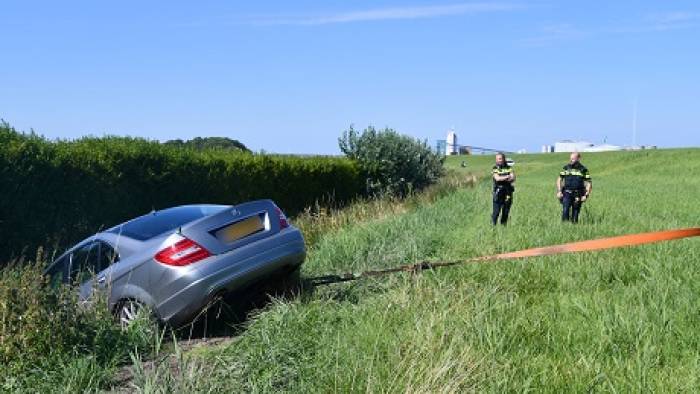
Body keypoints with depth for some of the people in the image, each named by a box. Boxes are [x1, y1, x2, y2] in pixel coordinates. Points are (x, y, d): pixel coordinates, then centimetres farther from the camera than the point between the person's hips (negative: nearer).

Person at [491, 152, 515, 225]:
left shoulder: (509, 168, 7)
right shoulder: (495, 168, 0)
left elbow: (513, 179, -5)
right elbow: (497, 178, -15)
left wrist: (502, 178, -16)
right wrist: (507, 177, -13)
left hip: (508, 192, 3)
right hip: (498, 192, -3)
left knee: (506, 212, 6)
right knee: (496, 211, -7)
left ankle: (503, 225, 15)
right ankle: (493, 225, 1)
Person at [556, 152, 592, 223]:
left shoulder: (583, 170, 0)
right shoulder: (566, 168, 5)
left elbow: (589, 184, 0)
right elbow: (559, 180, 12)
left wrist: (586, 195, -10)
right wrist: (559, 191, 1)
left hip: (577, 195, -1)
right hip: (567, 193, 1)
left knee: (575, 214, 3)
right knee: (565, 209, -18)